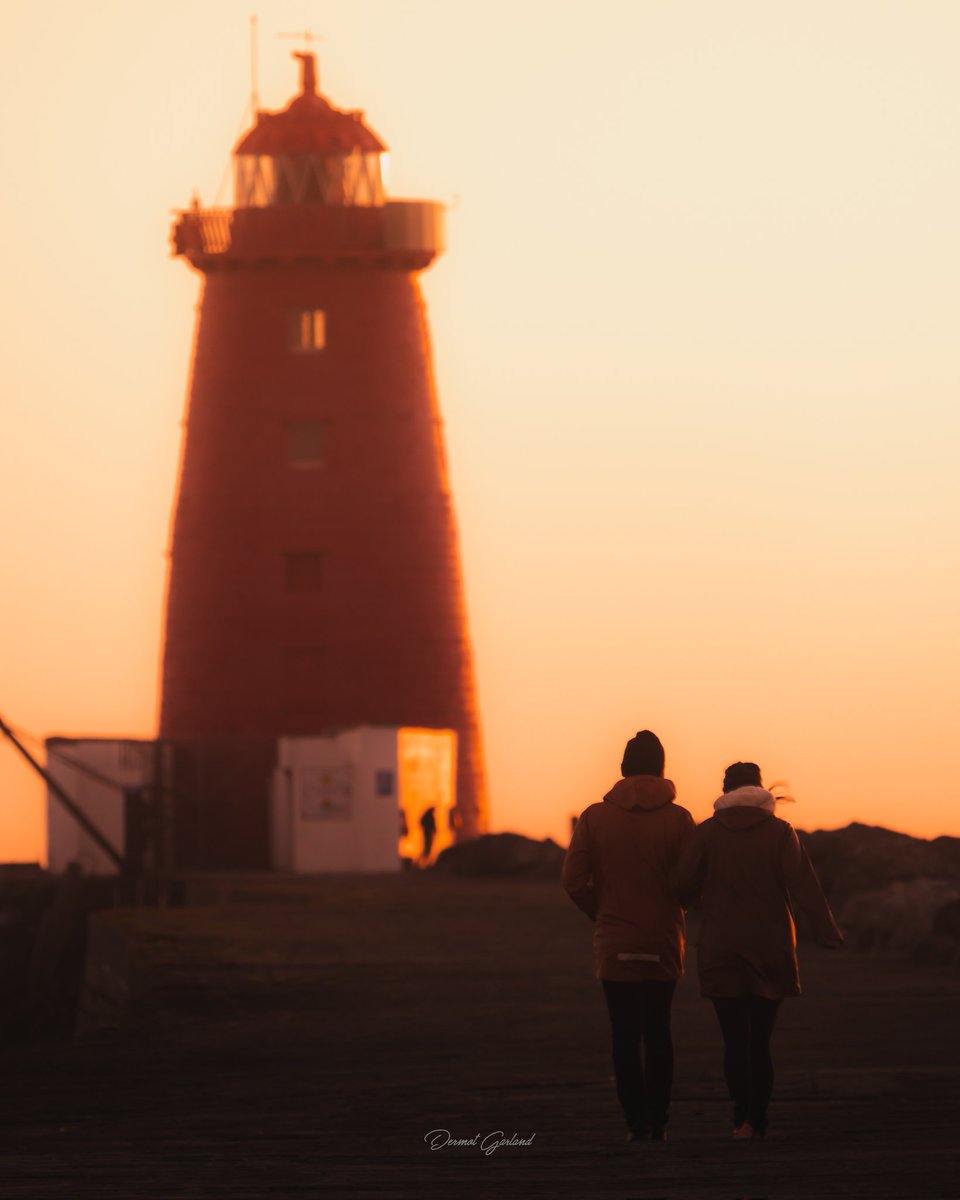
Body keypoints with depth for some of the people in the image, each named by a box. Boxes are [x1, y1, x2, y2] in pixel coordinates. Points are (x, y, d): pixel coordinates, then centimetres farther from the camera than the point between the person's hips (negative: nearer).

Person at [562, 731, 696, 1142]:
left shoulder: (595, 817, -4)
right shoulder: (678, 819, -6)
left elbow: (574, 880, -6)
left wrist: (604, 914, 9)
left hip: (614, 942, 0)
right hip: (663, 940, 0)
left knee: (624, 1036, 4)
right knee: (658, 1034, 12)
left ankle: (636, 1121, -3)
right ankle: (658, 1121, 7)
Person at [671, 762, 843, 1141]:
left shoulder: (708, 832, 0)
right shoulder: (779, 831, -1)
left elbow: (682, 885, -4)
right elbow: (802, 883, -11)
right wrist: (827, 931, -15)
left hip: (720, 949, -1)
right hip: (769, 948, 1)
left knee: (735, 1038, -2)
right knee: (760, 1040, 9)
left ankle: (743, 1118, -18)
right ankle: (758, 1123, 10)